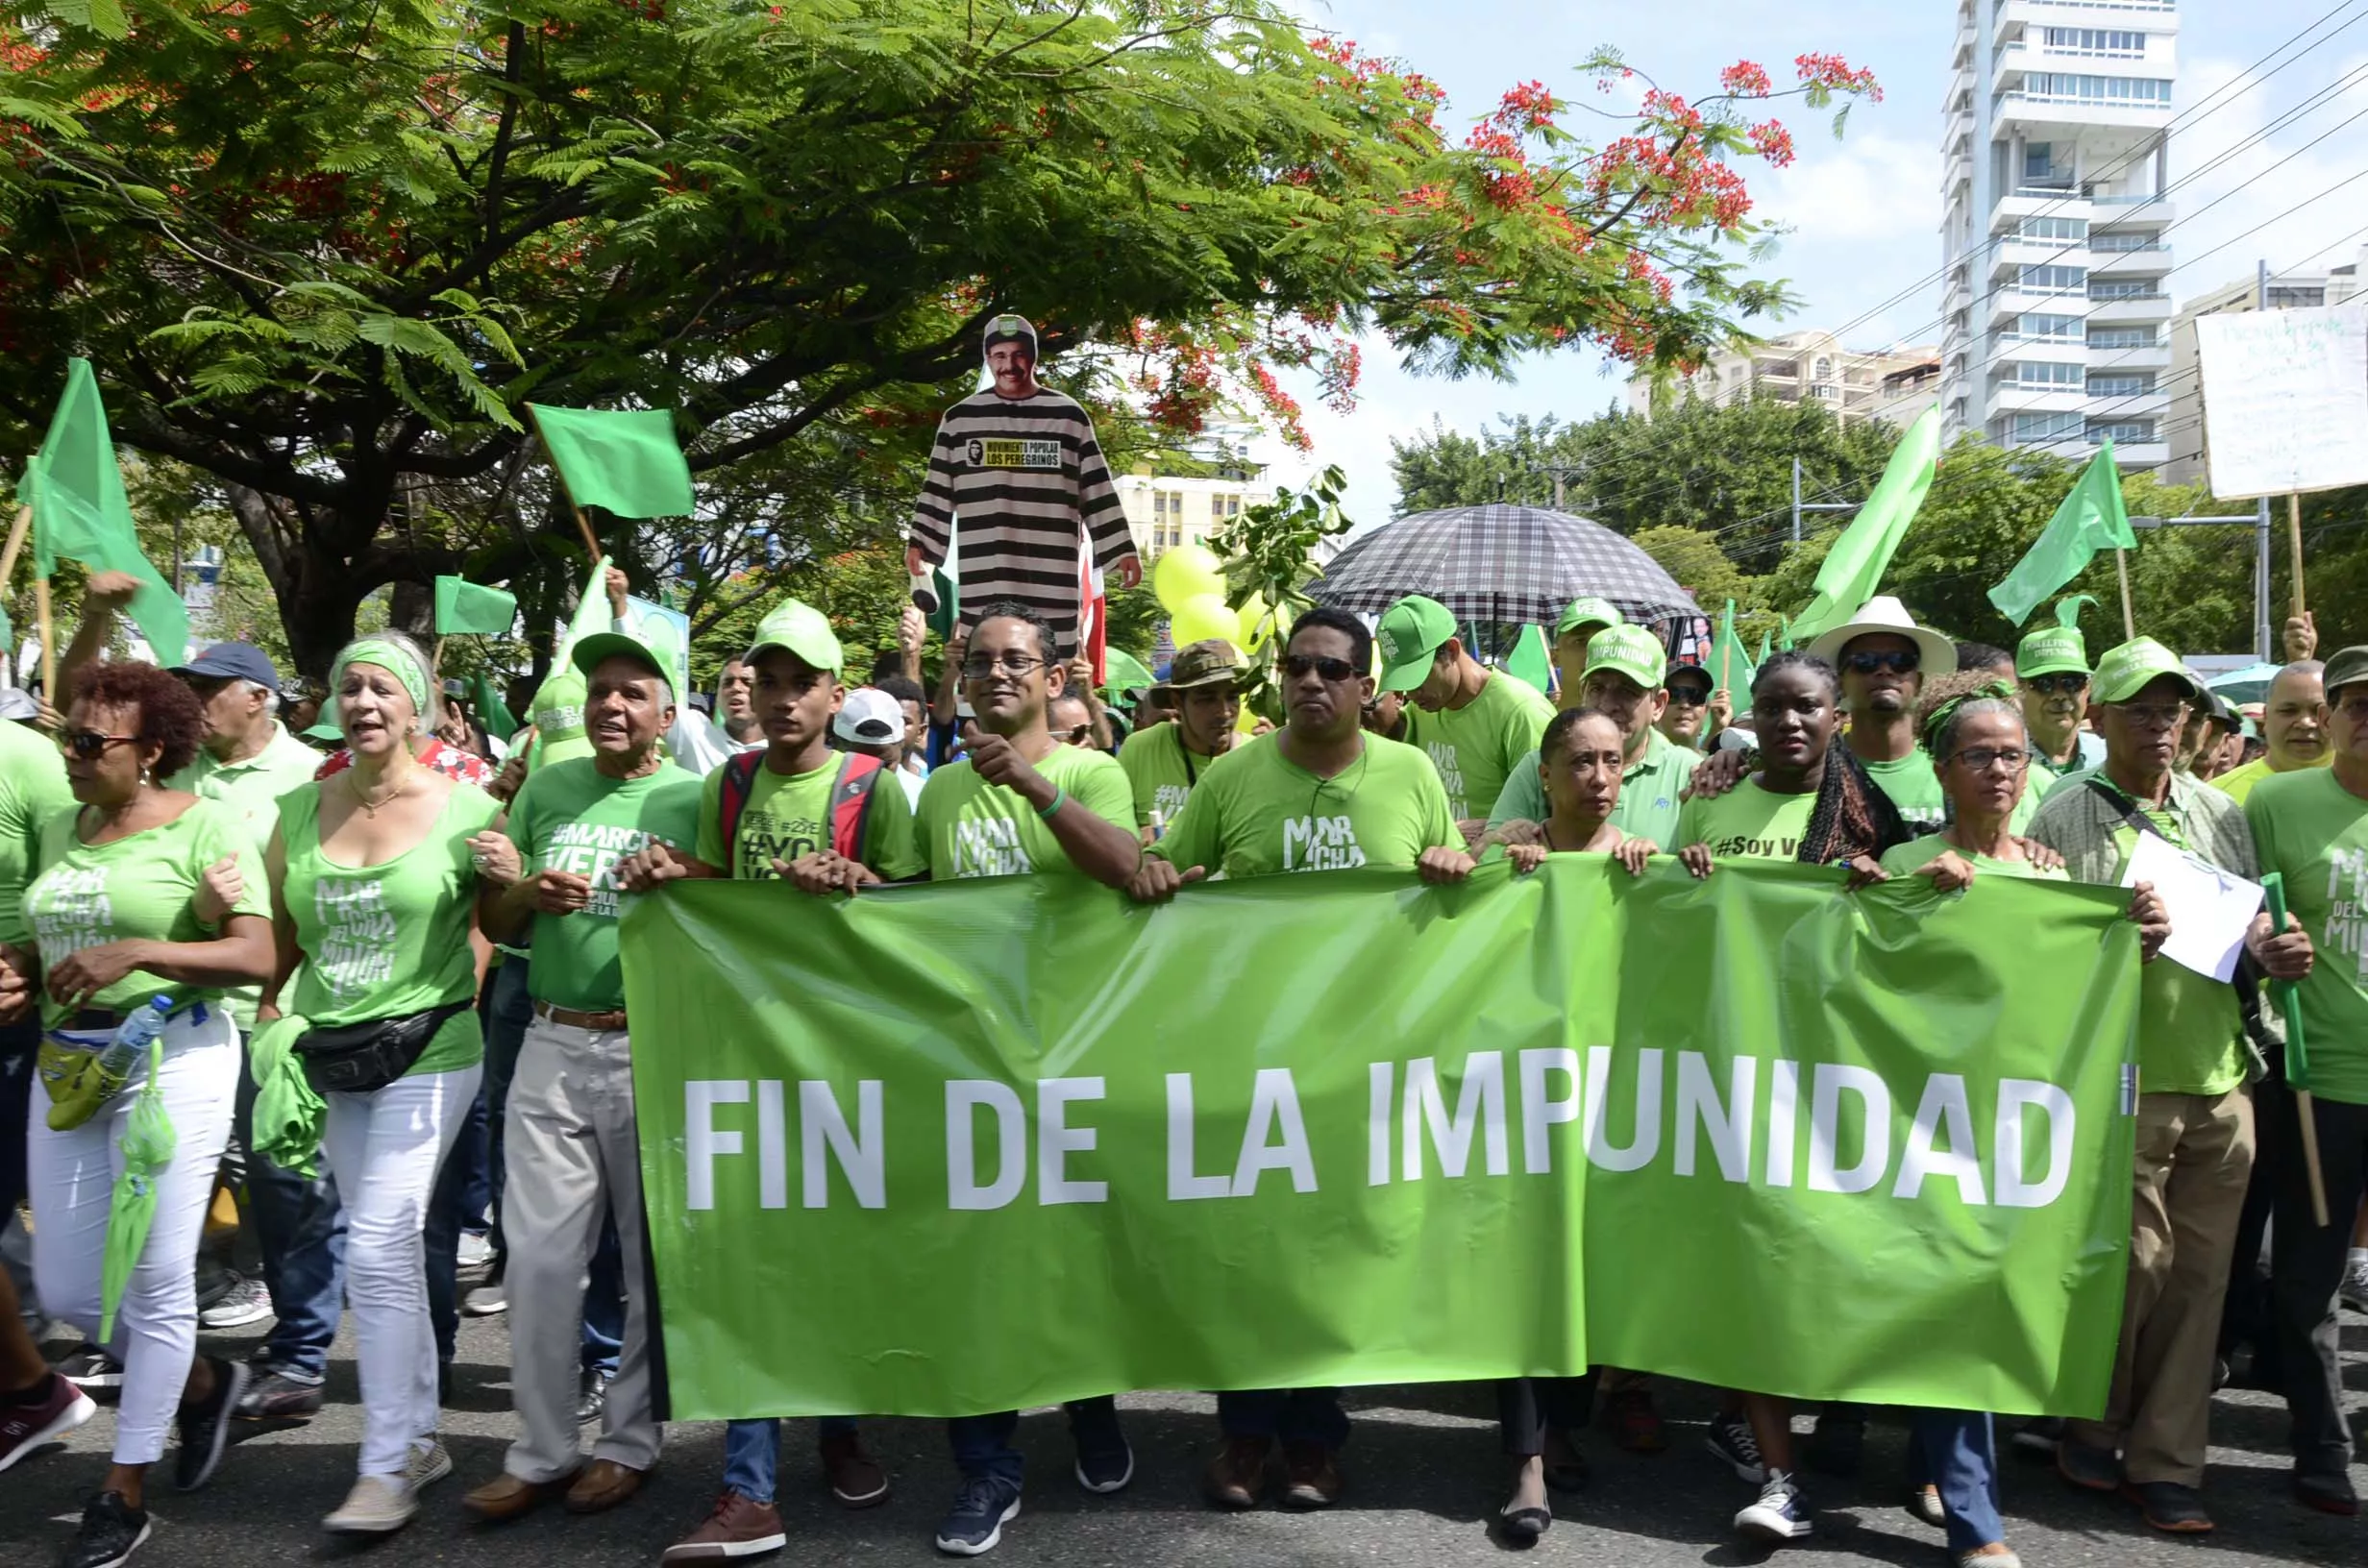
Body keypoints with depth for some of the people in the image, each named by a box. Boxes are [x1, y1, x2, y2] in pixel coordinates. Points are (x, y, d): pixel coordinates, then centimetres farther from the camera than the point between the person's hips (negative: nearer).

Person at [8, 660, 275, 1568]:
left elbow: (257, 956, -15)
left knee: (154, 1280, 1)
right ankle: (200, 1382, 36)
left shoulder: (203, 827, -9)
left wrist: (137, 954, -25)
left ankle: (126, 1492, 16)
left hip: (172, 1059, -7)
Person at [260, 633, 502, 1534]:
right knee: (389, 1253, 14)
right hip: (329, 1052, 5)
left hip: (427, 1054, -5)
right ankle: (420, 1435, 27)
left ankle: (388, 1466, 2)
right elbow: (281, 938, 13)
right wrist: (270, 1019, 2)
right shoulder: (300, 811, 5)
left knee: (378, 1250, -10)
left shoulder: (466, 809, -7)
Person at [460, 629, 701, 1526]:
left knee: (655, 1256, 8)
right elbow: (492, 923, 11)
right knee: (539, 1256, 6)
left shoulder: (694, 801, -3)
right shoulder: (545, 788, 8)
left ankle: (630, 1442, 23)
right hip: (551, 1046, 3)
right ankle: (542, 1451, 19)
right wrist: (530, 892, -10)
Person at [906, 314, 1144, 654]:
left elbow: (1098, 491, 8)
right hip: (983, 573, 1)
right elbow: (938, 491, 13)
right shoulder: (960, 418, 11)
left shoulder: (1069, 416, 8)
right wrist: (920, 543, 4)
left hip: (1051, 574, -1)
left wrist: (1122, 550, 4)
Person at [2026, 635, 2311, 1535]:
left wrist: (2277, 952, -3)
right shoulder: (2063, 819, -2)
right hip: (2121, 1078, -5)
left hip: (2220, 1075, 5)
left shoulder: (2220, 813, 14)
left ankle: (2164, 1462, 19)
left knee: (2198, 1273, 8)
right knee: (2134, 1260, -1)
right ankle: (2093, 1428, 22)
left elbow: (2251, 926, 19)